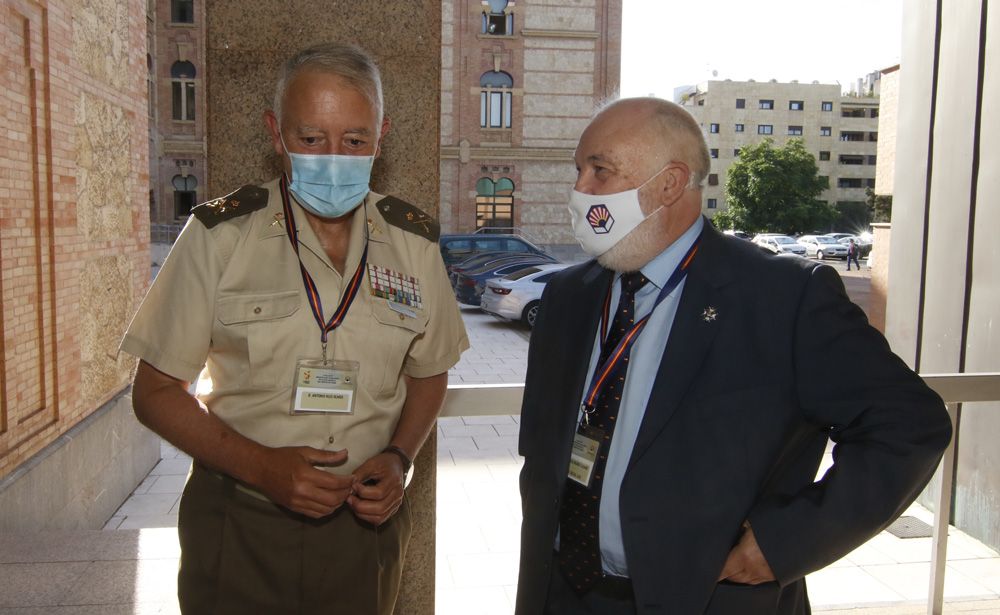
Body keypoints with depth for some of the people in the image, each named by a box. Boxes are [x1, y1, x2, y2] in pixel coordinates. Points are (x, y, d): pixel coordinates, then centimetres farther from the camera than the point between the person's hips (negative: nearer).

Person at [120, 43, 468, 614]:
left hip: (365, 522, 2)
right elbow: (157, 391, -5)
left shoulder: (414, 241, -2)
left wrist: (397, 458, -8)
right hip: (238, 529, -2)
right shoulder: (220, 235, -9)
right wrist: (261, 466, -18)